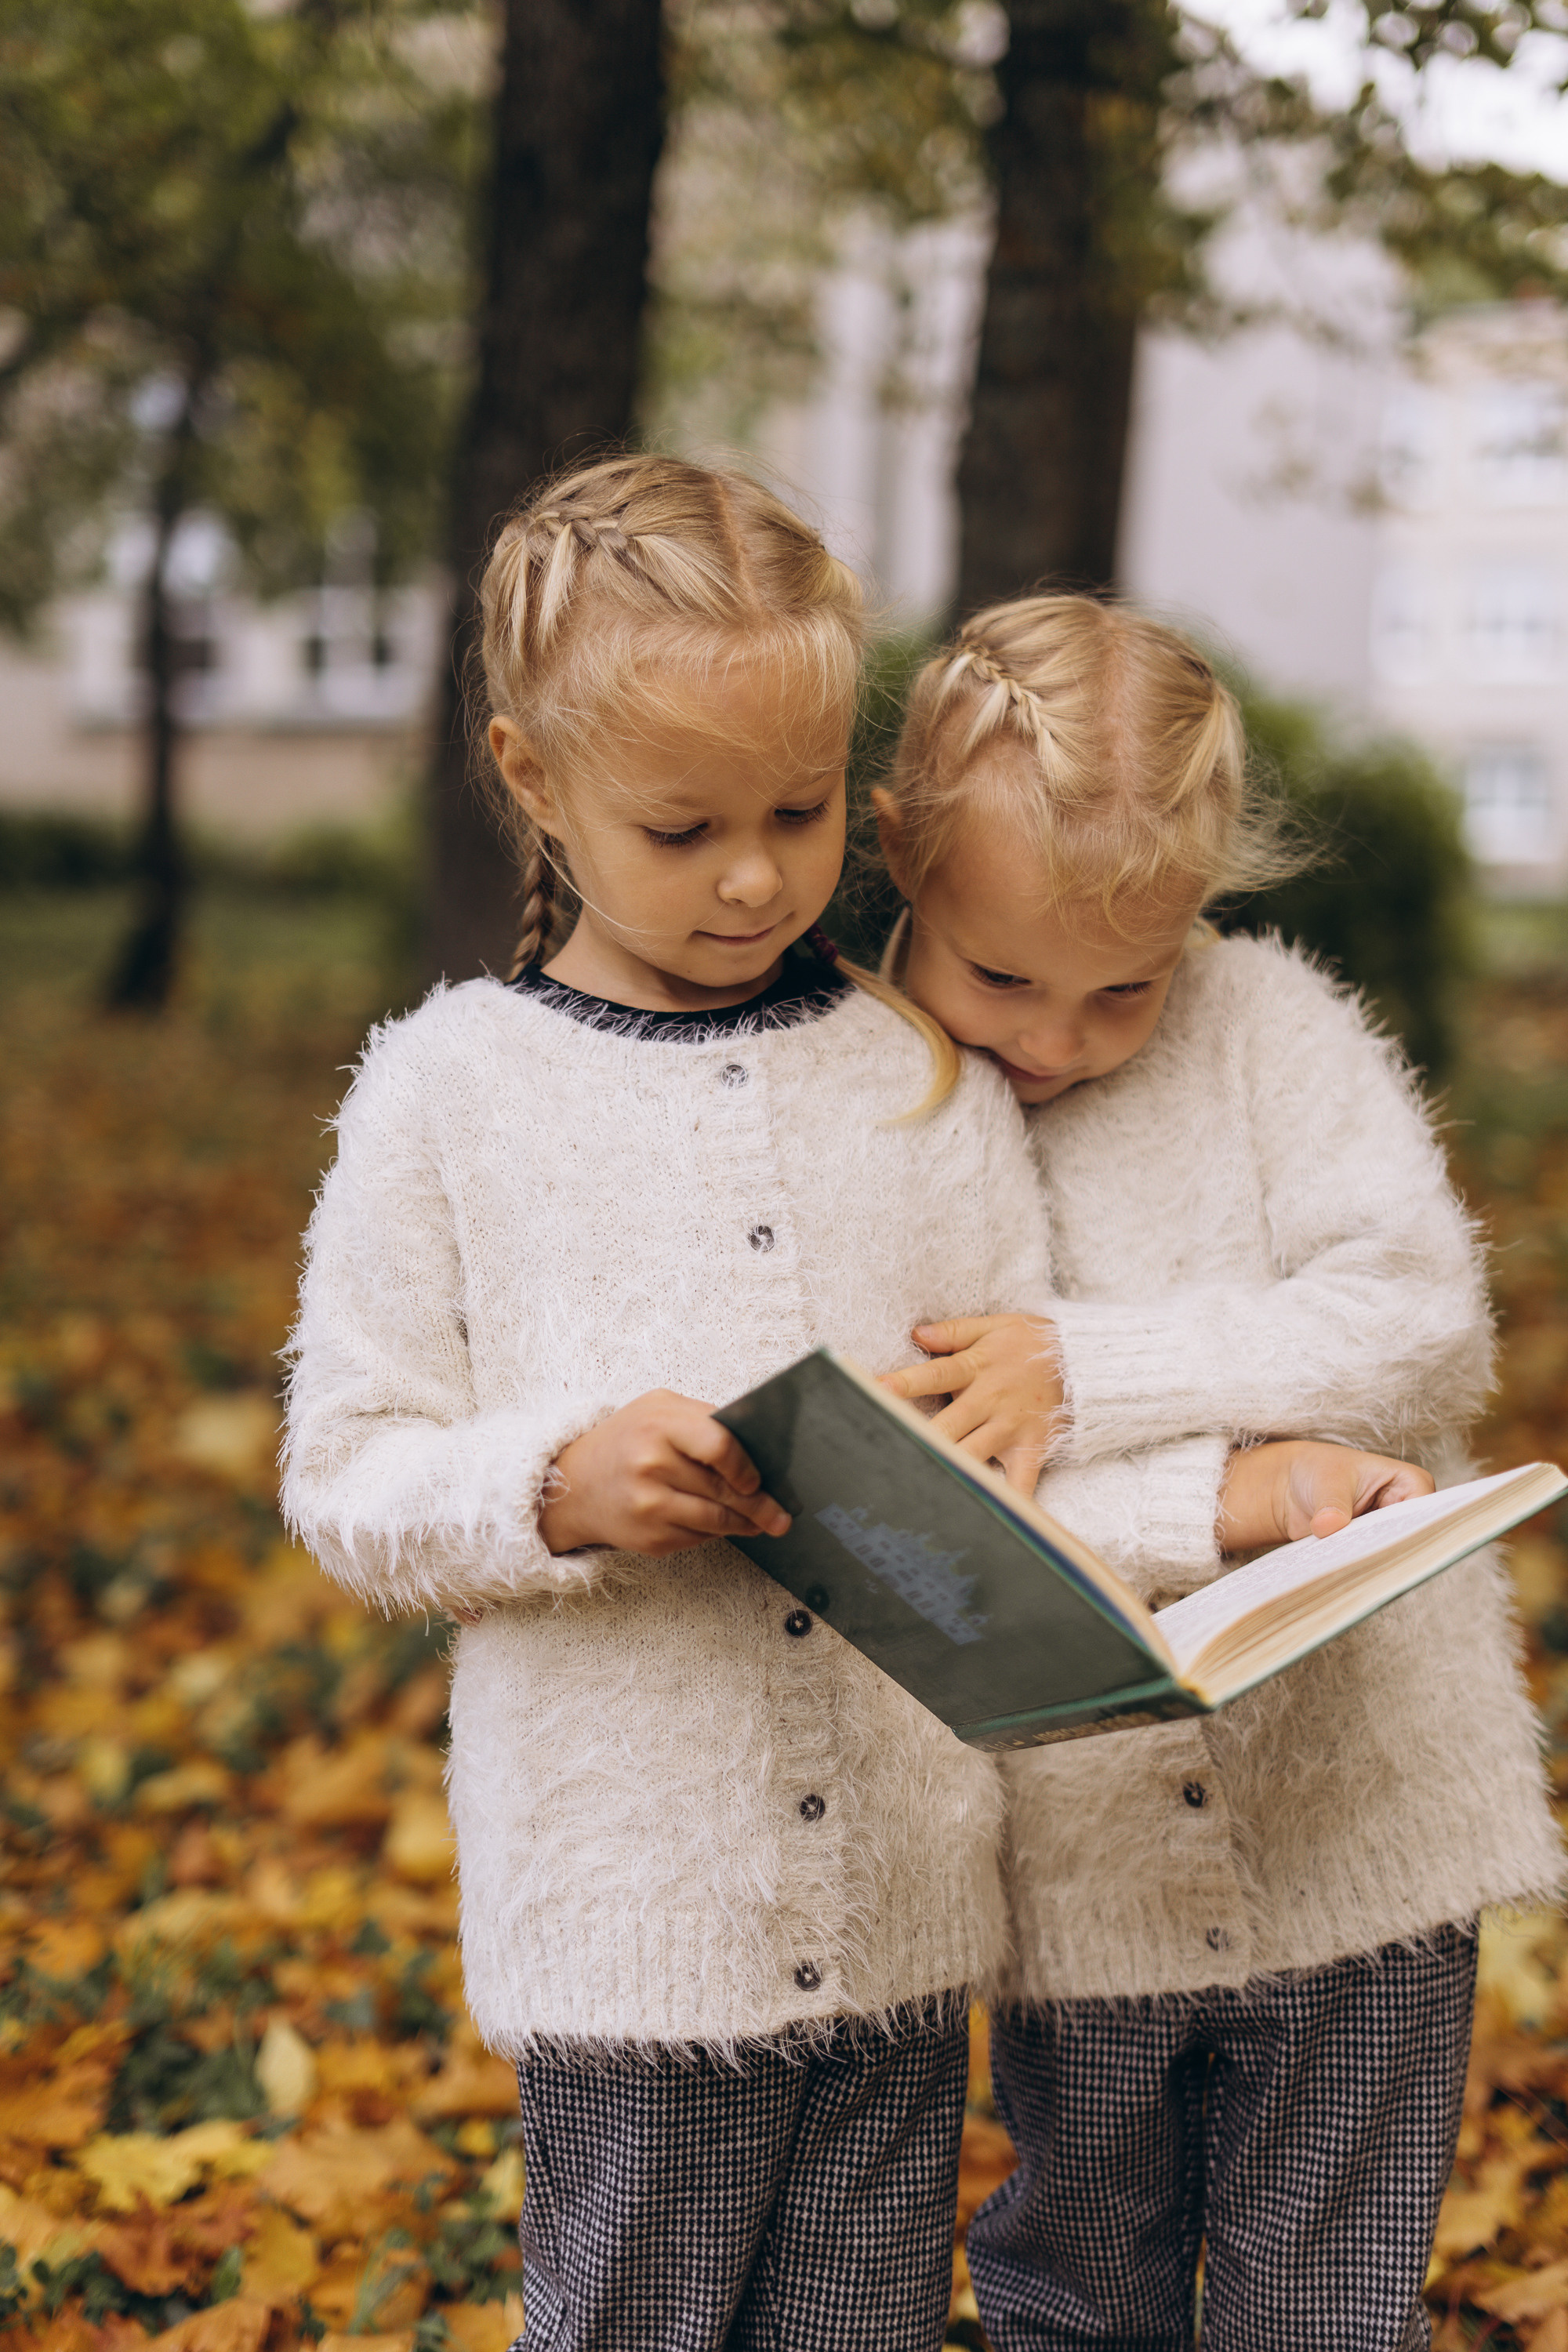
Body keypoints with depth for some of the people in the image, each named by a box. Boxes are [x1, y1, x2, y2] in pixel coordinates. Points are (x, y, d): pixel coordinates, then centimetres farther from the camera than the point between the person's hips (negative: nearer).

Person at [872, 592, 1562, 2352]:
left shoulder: (1271, 1027, -5)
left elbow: (1422, 1322, -15)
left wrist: (1083, 1375, -19)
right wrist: (1220, 1498, -23)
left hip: (1356, 1827, 0)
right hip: (1079, 1871, 1)